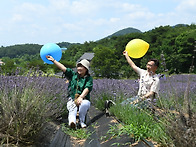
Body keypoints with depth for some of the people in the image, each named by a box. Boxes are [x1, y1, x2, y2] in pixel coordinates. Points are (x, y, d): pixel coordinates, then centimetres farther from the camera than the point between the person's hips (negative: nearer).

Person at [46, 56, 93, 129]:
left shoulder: (89, 78, 5)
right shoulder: (73, 74, 13)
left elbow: (87, 89, -11)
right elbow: (63, 68, 4)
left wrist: (81, 97, -27)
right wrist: (53, 60, -6)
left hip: (83, 99, -1)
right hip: (72, 99, 1)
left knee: (85, 104, -36)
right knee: (72, 109, -31)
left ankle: (81, 121, -17)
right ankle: (72, 122, -58)